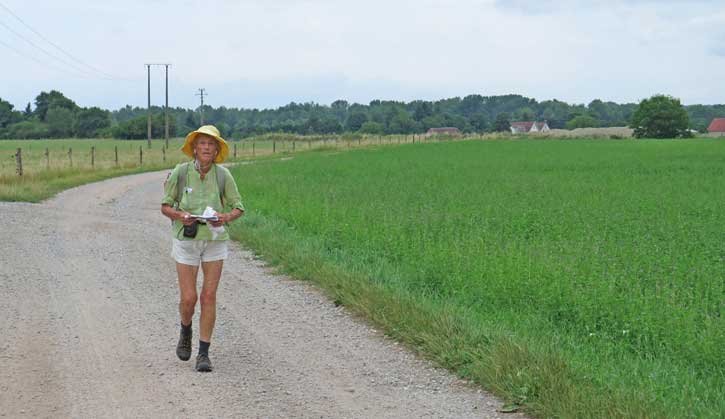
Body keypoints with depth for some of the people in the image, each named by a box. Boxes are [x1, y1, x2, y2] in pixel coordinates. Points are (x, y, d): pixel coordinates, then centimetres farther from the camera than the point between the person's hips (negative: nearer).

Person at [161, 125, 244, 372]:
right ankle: (186, 331, 32)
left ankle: (204, 354, 6)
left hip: (215, 240, 1)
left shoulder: (223, 175, -6)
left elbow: (238, 208, 3)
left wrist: (225, 218, -18)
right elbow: (165, 206, 0)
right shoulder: (181, 172, -8)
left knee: (209, 297, -2)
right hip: (186, 240, 0)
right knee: (188, 298, -2)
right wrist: (181, 216, -21)